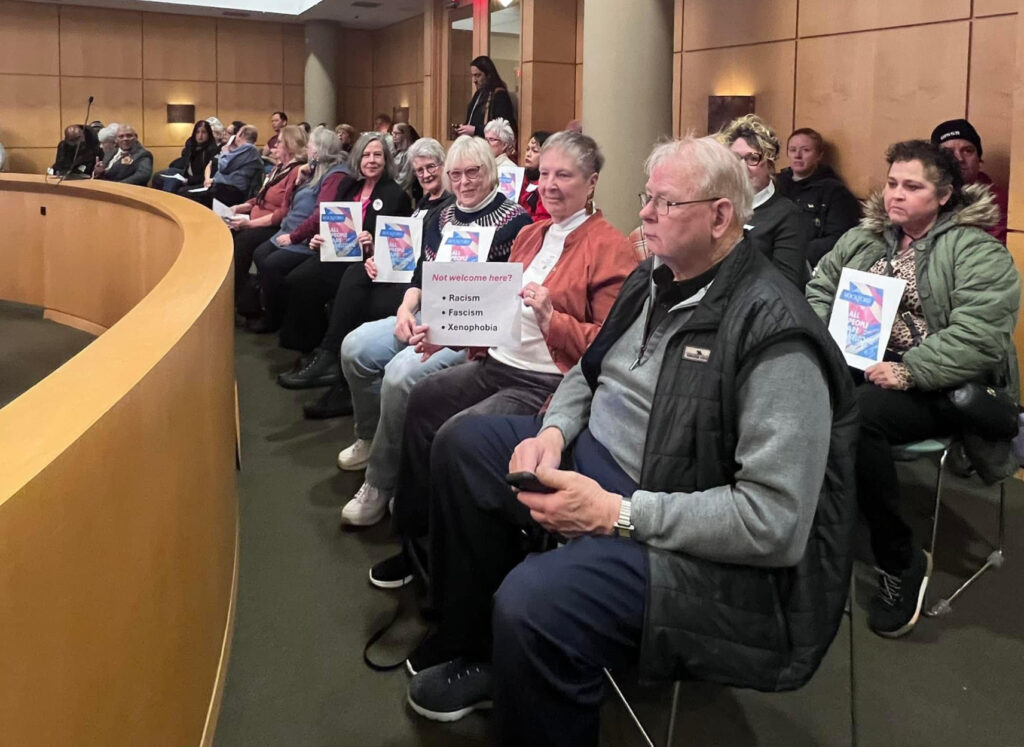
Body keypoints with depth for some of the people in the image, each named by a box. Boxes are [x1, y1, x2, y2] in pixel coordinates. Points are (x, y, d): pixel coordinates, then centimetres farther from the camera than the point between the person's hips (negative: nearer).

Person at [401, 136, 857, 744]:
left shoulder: (774, 332, -23)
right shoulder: (654, 280, 5)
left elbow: (778, 520, -28)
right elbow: (590, 374, 18)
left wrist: (618, 512, -28)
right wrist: (553, 431, -5)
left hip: (700, 548, -9)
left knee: (532, 603, -33)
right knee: (464, 445, 12)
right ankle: (476, 647, 22)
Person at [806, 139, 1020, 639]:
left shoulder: (976, 252, -8)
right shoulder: (863, 239, 13)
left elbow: (978, 336, -19)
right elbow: (820, 290, 13)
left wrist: (908, 373, -26)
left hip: (939, 386, -6)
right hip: (862, 366, 6)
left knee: (856, 414, -35)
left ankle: (901, 560, -15)